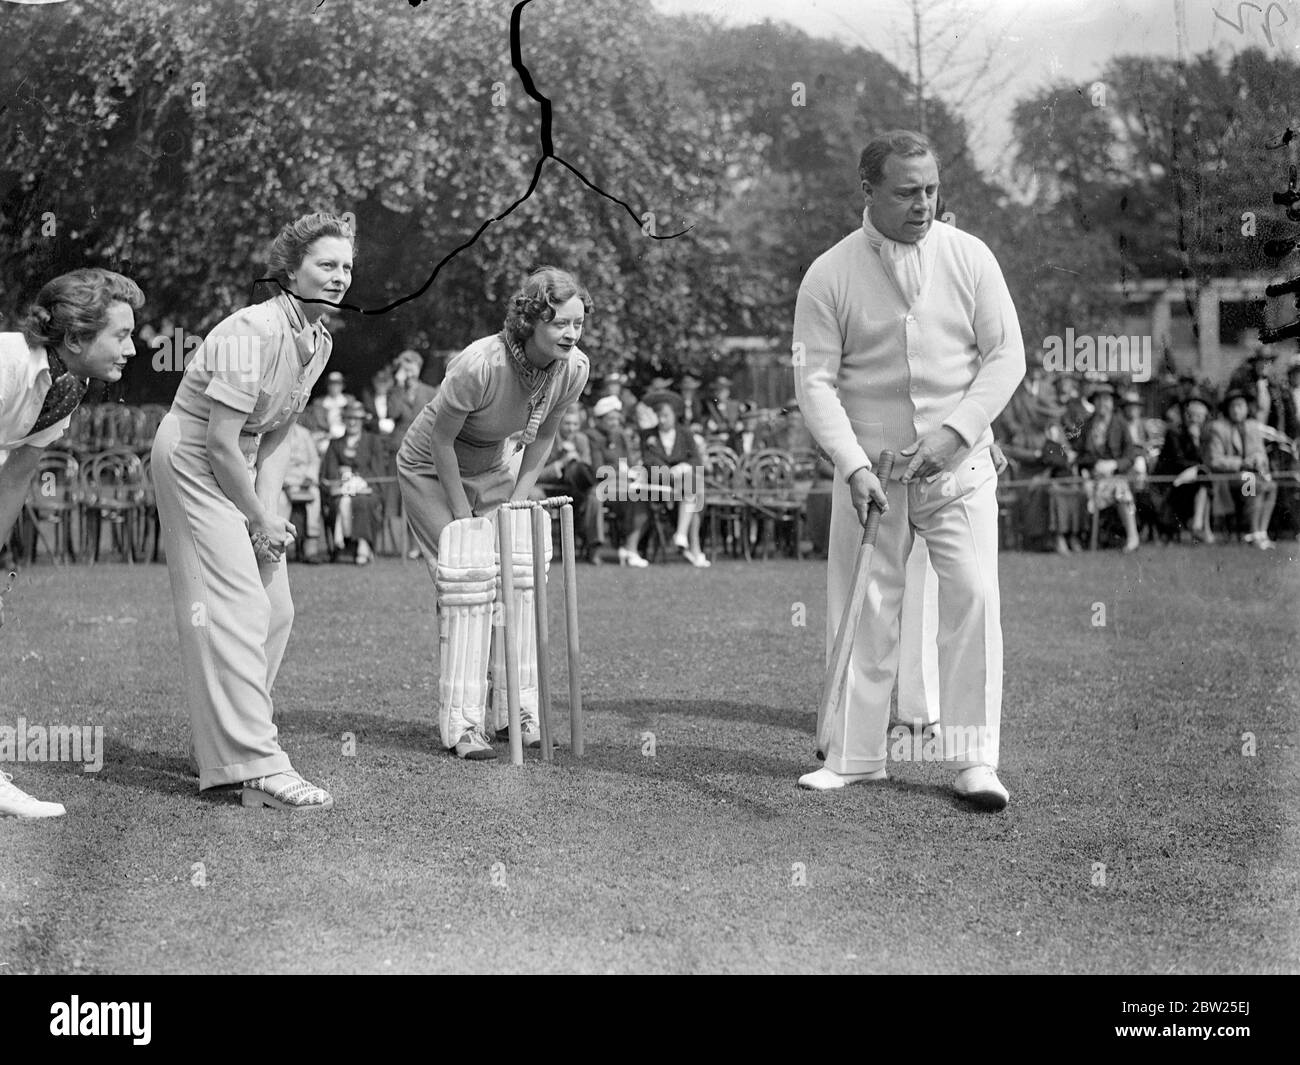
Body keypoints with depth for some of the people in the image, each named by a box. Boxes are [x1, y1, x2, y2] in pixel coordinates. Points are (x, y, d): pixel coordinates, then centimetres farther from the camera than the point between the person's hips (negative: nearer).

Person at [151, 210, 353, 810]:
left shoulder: (319, 341, 4)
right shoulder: (253, 332, -24)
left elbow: (276, 434, 8)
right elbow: (220, 441, -23)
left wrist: (269, 512, -4)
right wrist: (260, 521, -14)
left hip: (243, 467, 9)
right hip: (192, 461, -9)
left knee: (274, 610, 8)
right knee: (235, 608, -15)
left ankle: (223, 743, 20)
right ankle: (259, 767, -19)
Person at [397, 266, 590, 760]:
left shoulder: (575, 368, -19)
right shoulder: (480, 366, -37)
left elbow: (541, 438, -2)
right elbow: (442, 441, -24)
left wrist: (517, 505, -5)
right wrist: (464, 516, -18)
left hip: (495, 468, 5)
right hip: (431, 470, -5)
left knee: (518, 571, -5)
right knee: (467, 578, -15)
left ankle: (520, 710, 4)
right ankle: (462, 724, -12)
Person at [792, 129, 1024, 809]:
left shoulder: (969, 257, 1)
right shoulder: (830, 275, -2)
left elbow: (1006, 356, 1)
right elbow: (815, 380, -5)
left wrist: (956, 430, -13)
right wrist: (854, 464, -17)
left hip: (958, 467, 0)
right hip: (869, 471, 0)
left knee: (973, 599, -9)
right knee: (861, 608, 3)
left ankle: (975, 760, -3)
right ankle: (854, 754, 15)